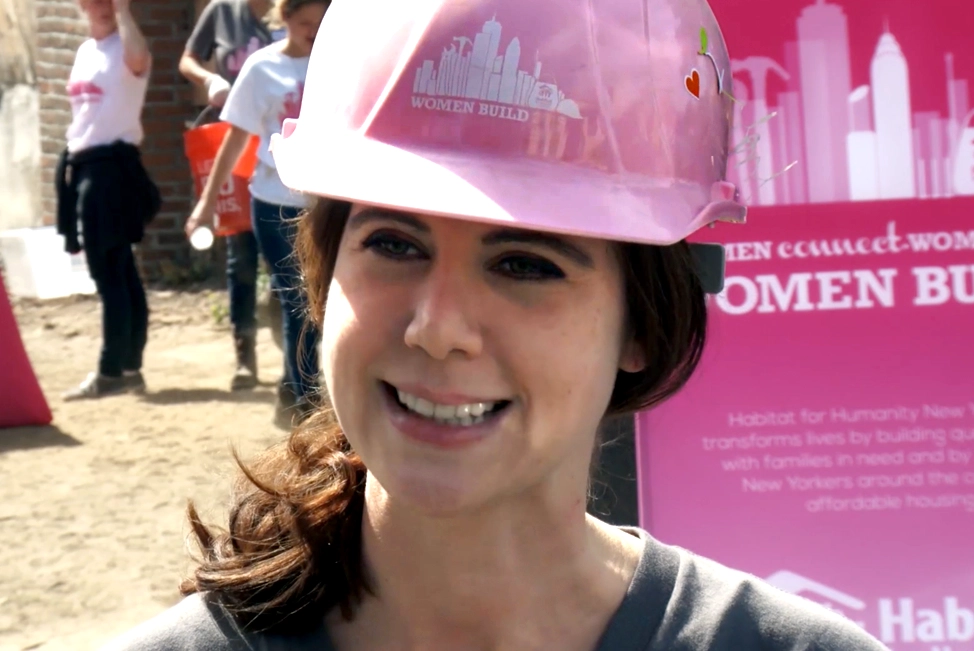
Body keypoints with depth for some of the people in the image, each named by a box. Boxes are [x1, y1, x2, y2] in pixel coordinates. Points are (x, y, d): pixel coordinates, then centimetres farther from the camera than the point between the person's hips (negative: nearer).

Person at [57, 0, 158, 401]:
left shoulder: (127, 49, -8)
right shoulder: (85, 52, 16)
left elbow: (137, 59, -35)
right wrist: (70, 163, 18)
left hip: (111, 165, -8)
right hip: (82, 164, 8)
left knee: (109, 273, -6)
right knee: (119, 272, 11)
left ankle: (111, 372, -2)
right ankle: (130, 368, 15)